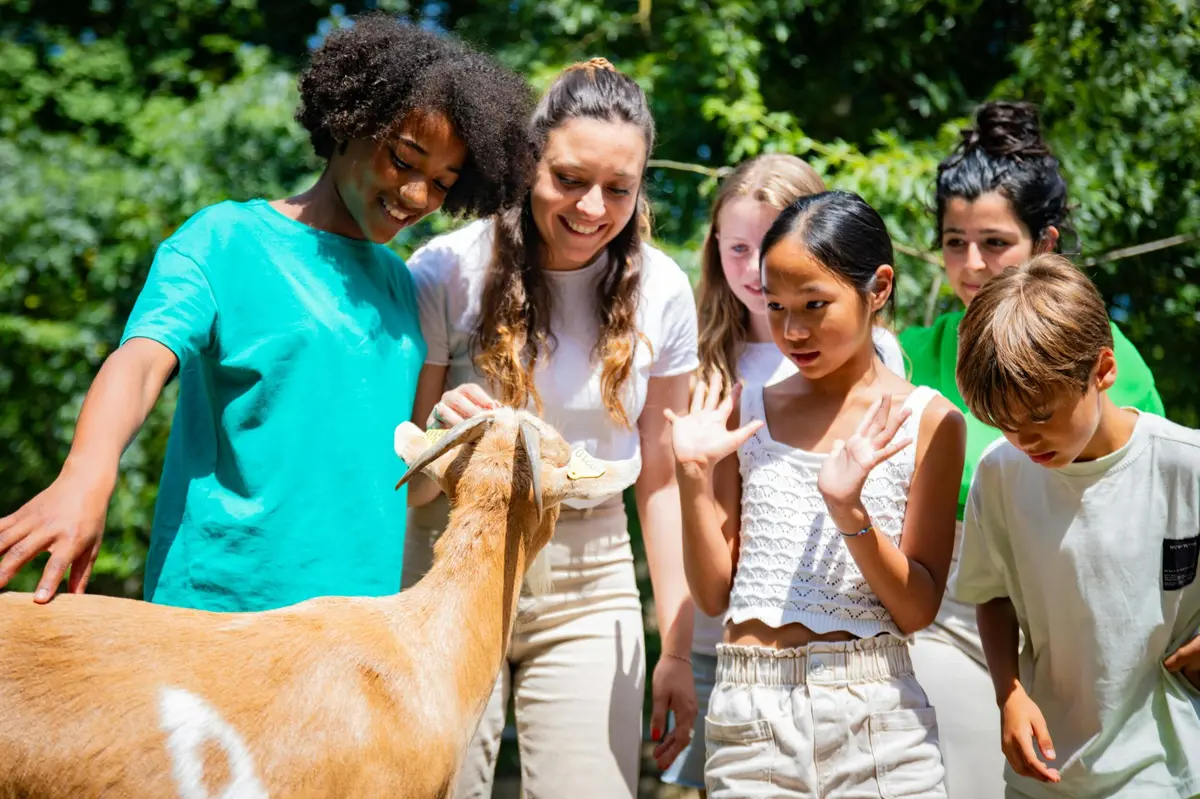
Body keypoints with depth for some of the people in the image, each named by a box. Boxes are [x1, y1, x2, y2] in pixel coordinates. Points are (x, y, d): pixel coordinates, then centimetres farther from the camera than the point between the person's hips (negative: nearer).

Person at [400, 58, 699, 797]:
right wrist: (440, 436, -28)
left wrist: (677, 651, 5)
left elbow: (661, 478, 5)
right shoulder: (448, 272, -12)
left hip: (589, 590, 2)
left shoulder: (662, 292, -4)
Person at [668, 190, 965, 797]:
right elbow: (714, 594, 5)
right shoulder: (745, 411, 5)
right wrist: (695, 476, -7)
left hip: (874, 716, -2)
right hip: (748, 710, 2)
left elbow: (919, 609, -5)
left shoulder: (924, 421, -2)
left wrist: (849, 509, -18)